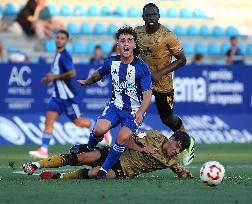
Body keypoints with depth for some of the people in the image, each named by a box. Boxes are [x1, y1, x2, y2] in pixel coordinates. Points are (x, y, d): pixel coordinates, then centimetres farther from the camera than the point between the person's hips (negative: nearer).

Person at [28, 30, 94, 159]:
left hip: (67, 96, -8)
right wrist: (50, 78, 13)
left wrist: (54, 77, -19)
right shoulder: (57, 55, 13)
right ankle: (44, 150, -10)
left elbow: (72, 73, -26)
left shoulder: (64, 56, -15)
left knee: (78, 122, 3)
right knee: (48, 121, -5)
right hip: (57, 96, 8)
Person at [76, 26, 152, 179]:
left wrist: (140, 113, -33)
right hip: (116, 106, 3)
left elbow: (147, 94, -17)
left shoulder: (142, 67, -15)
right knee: (100, 129, -23)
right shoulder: (112, 62, -2)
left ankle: (104, 170, -7)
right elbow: (99, 74, 22)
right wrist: (86, 82, 40)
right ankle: (88, 149, 11)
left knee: (122, 138, -24)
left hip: (134, 111, -3)